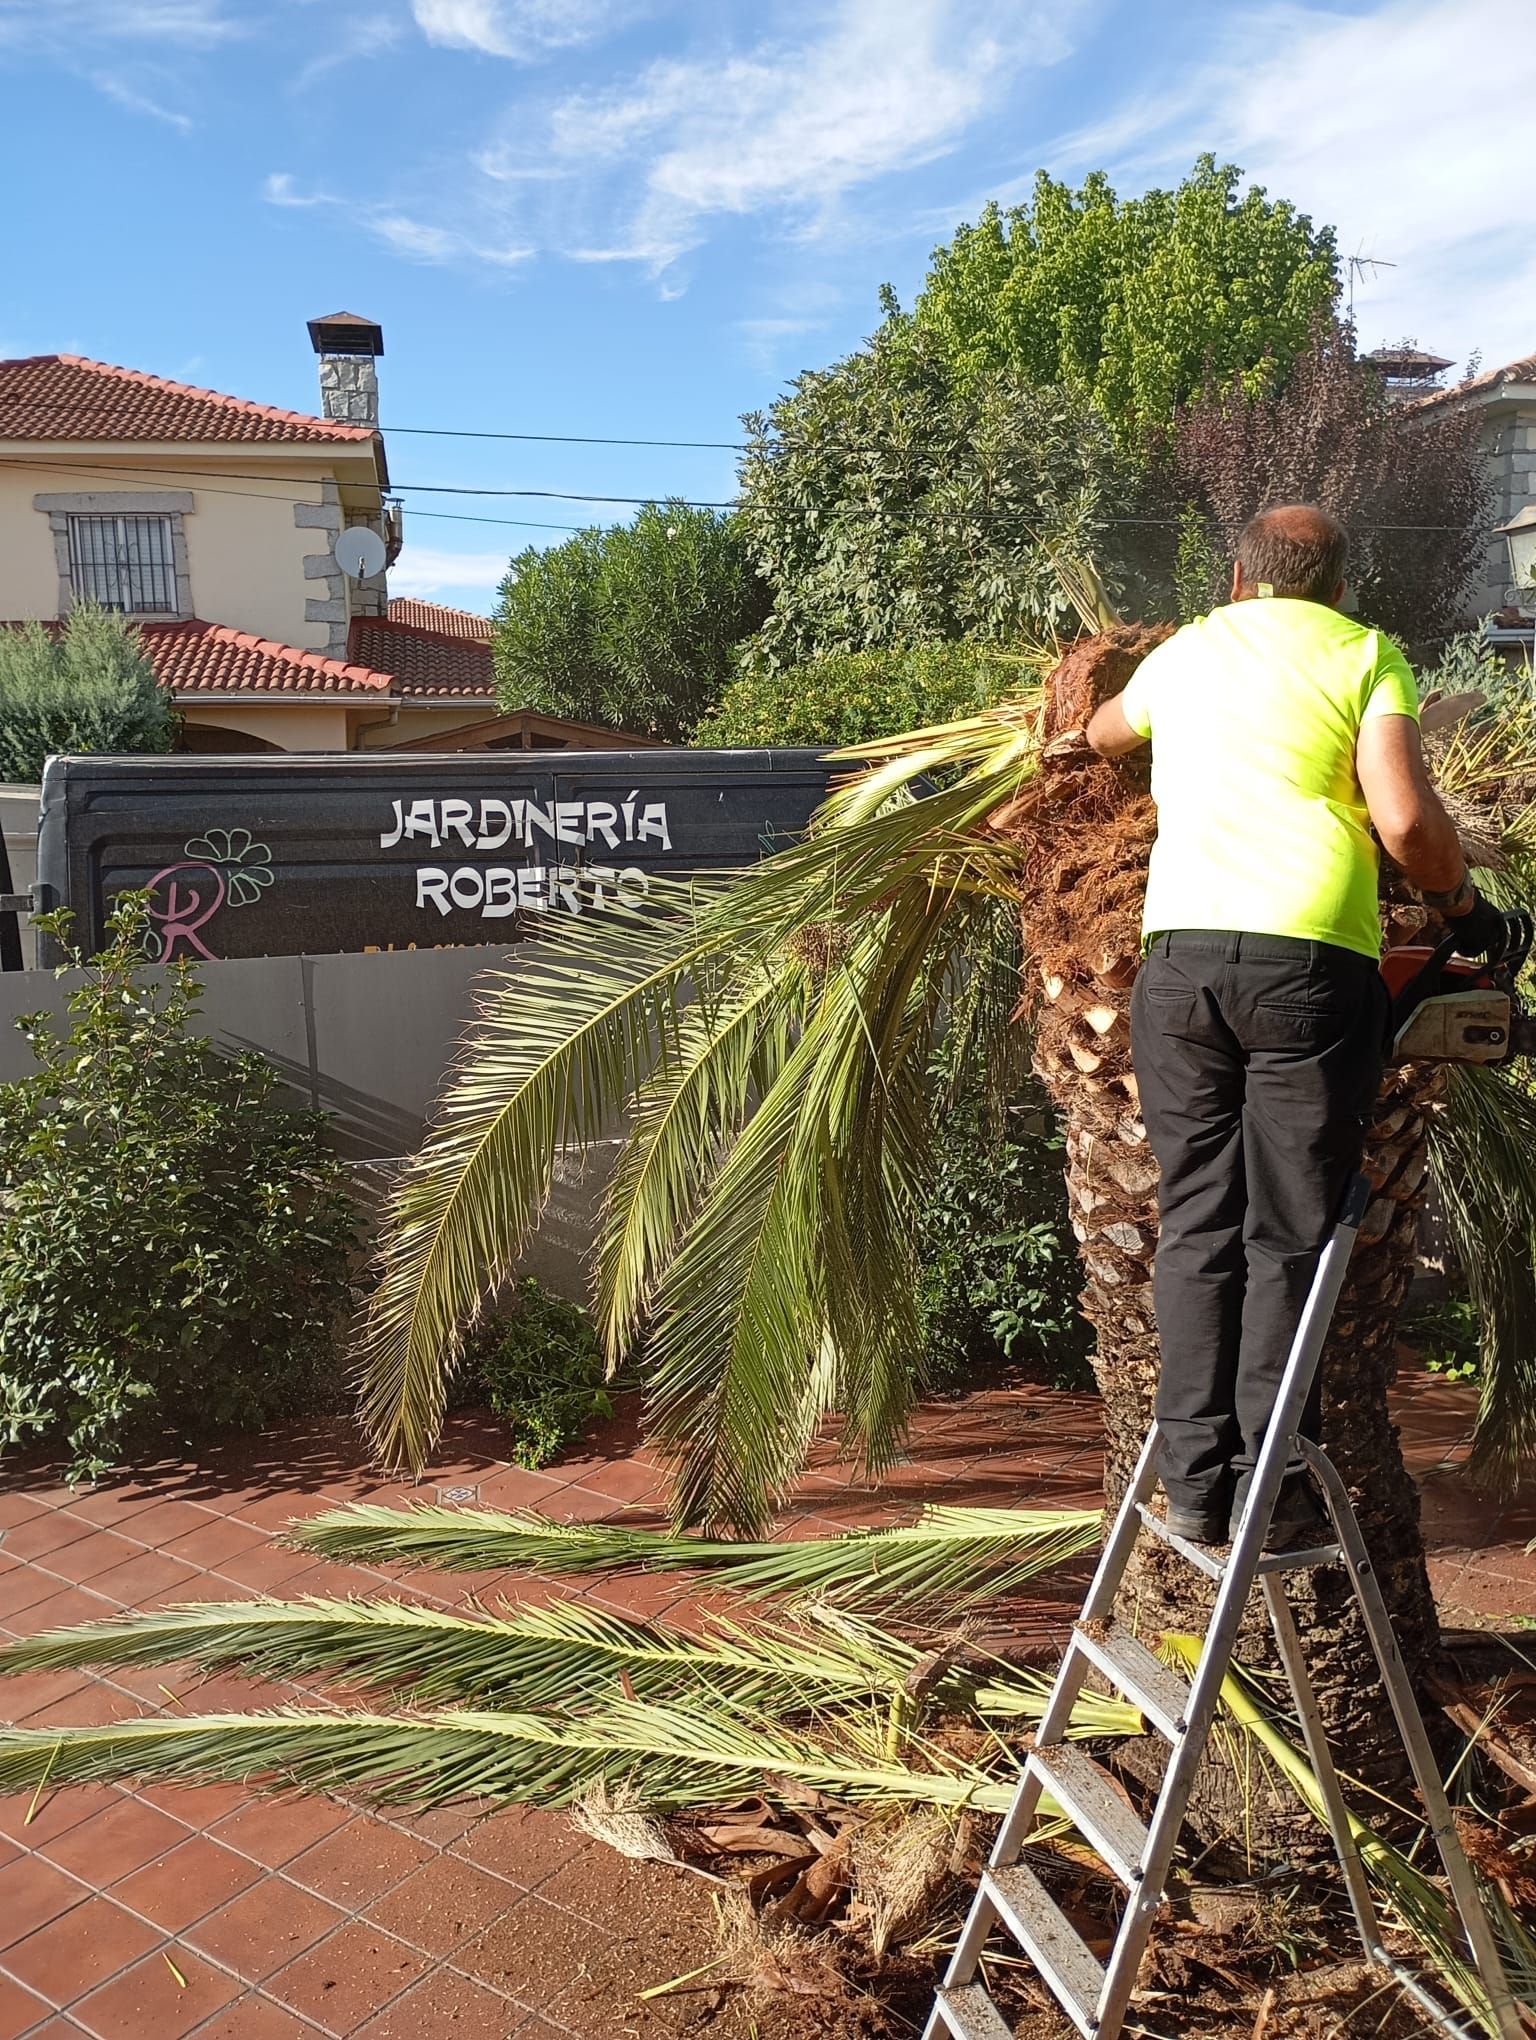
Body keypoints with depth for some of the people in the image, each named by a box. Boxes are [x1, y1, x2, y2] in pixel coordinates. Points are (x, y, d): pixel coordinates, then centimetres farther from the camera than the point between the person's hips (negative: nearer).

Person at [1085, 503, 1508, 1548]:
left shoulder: (1182, 652, 20)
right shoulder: (1366, 653, 9)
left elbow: (1101, 735, 41)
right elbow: (1407, 823, -5)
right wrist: (1466, 909, 13)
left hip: (1180, 952, 3)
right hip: (1310, 957, -2)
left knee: (1197, 1225, 9)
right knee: (1291, 1234, 4)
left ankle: (1196, 1482, 11)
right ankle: (1271, 1491, 7)